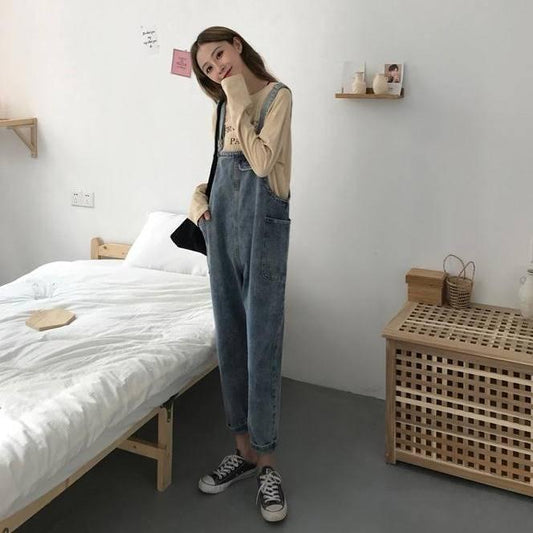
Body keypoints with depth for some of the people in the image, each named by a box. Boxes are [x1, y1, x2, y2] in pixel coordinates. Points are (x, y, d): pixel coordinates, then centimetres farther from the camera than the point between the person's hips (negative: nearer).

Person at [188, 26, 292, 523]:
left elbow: (262, 162, -15)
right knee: (229, 337, 8)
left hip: (262, 217, -7)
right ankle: (243, 447, 21)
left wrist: (239, 105, -8)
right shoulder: (225, 103, 17)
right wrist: (197, 195, 6)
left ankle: (266, 462, 7)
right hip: (222, 216, 7)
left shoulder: (276, 94, -2)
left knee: (261, 341, -5)